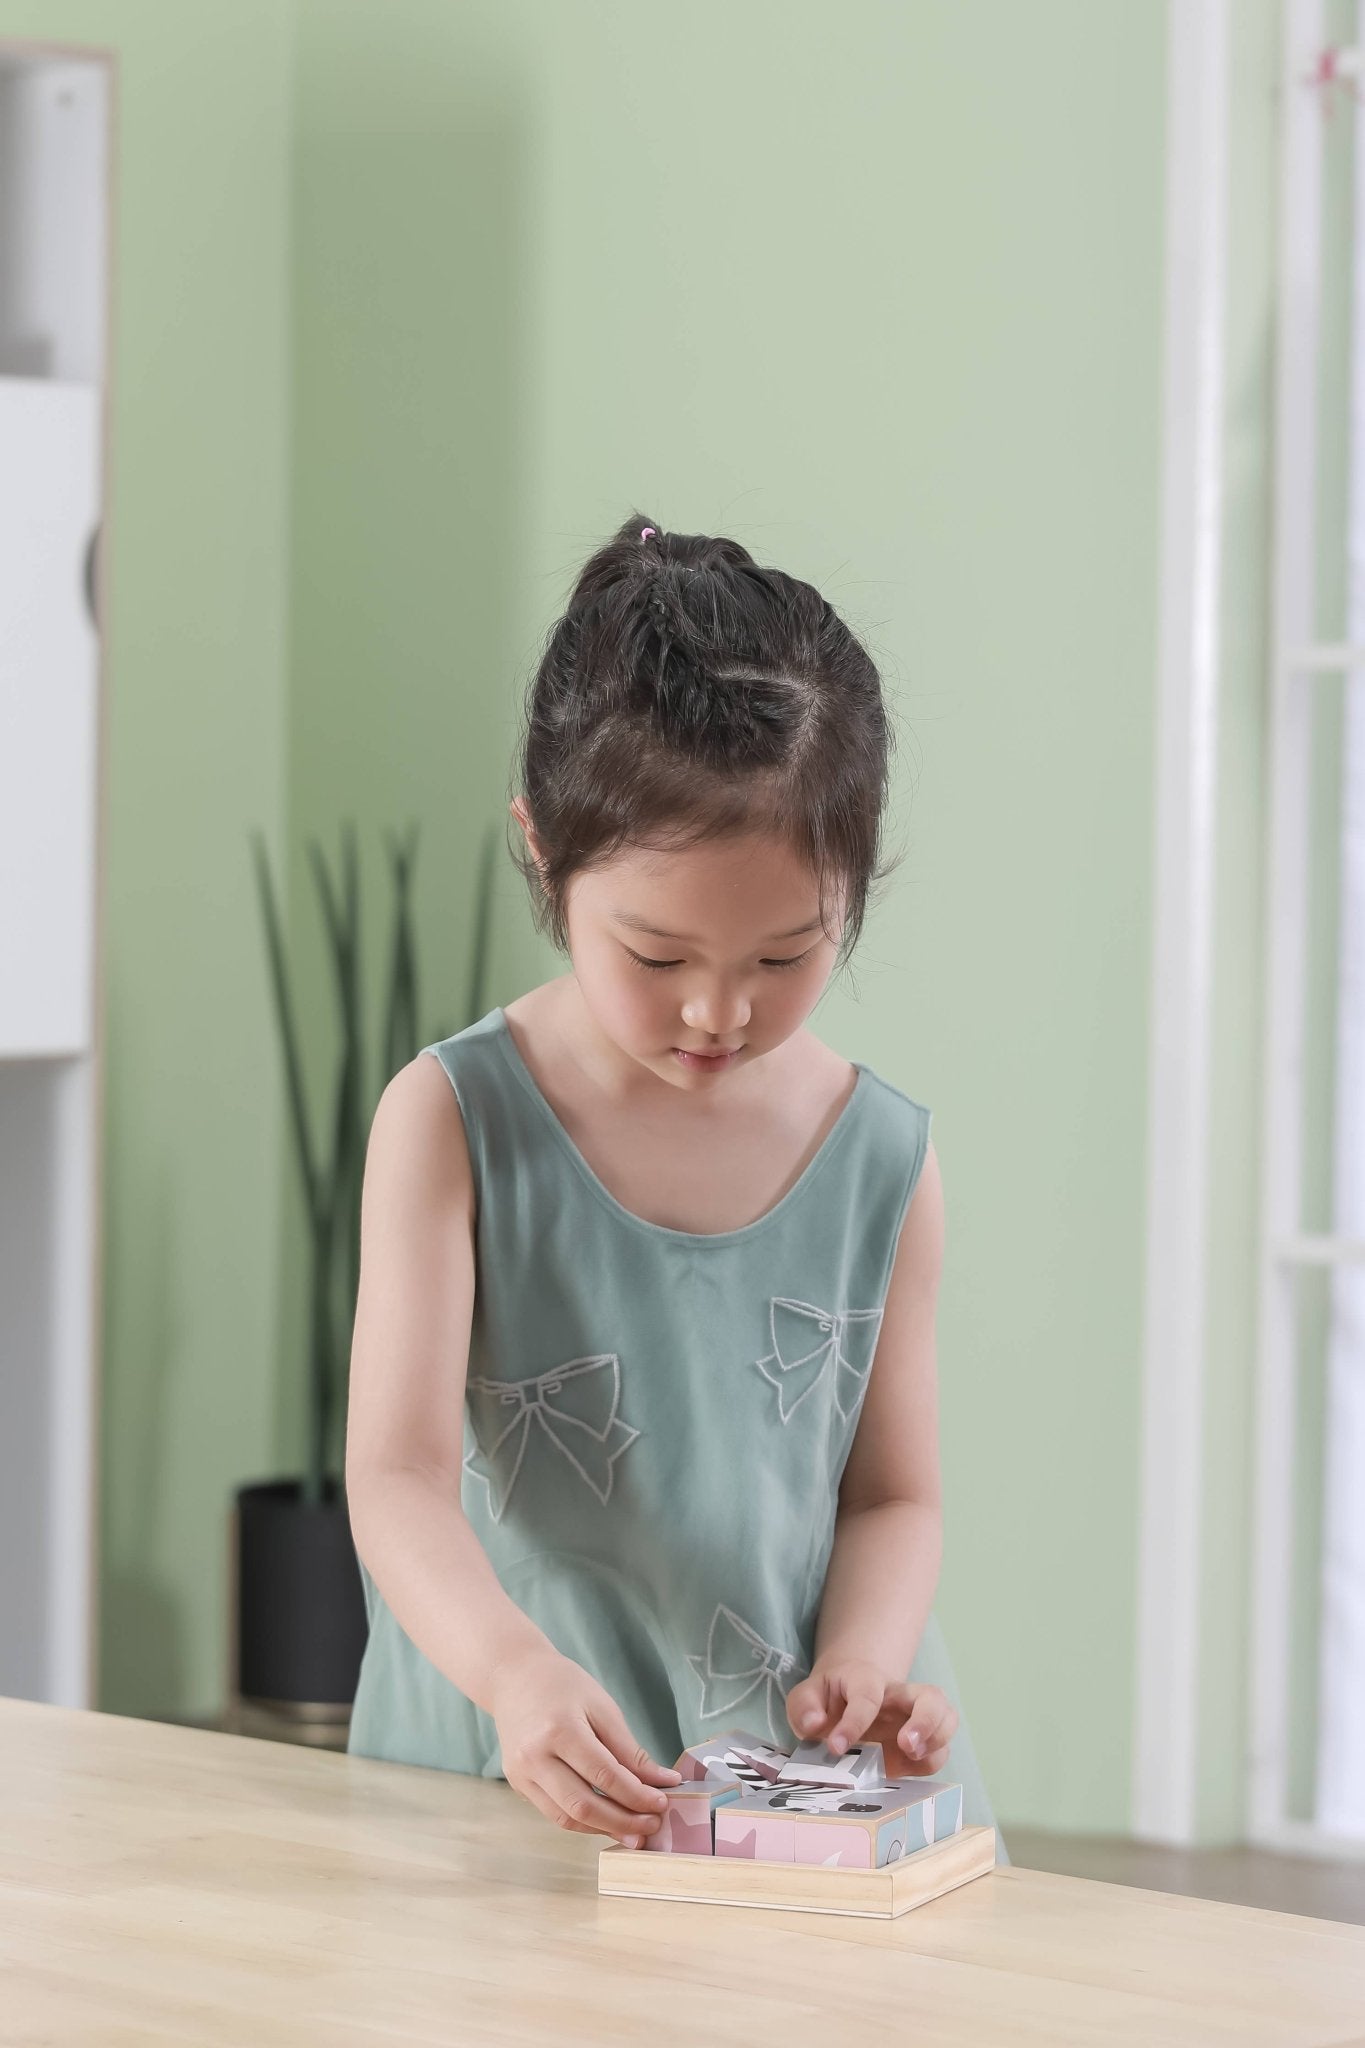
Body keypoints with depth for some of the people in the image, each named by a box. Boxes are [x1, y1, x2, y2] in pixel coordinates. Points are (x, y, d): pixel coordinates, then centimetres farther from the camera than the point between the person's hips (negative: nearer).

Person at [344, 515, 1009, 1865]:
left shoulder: (883, 1160, 5)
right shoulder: (455, 1123, -2)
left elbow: (894, 1495, 12)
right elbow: (399, 1477, -11)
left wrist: (861, 1663, -10)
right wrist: (515, 1670, -30)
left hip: (810, 1787, 1)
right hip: (508, 1787, -1)